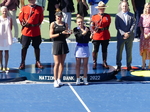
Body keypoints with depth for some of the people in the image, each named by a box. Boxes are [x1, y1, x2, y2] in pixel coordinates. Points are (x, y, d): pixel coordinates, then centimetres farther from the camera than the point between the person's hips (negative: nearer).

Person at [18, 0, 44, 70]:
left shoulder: (39, 8, 3)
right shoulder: (24, 8, 1)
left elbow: (40, 19, 9)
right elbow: (20, 18, 6)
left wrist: (37, 24, 0)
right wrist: (24, 23, -3)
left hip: (36, 32, 1)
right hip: (26, 31, -1)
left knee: (36, 47, 9)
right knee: (24, 47, 2)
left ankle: (37, 62, 19)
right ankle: (22, 63, 9)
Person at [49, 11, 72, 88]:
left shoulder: (65, 24, 9)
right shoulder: (53, 24, -2)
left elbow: (66, 36, 14)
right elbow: (51, 35, -9)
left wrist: (68, 33, -8)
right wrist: (60, 33, -17)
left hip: (64, 44, 4)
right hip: (56, 44, -4)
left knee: (62, 63, 6)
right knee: (57, 63, -6)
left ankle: (59, 79, 14)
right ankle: (55, 80, 0)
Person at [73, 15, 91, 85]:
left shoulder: (87, 29, 2)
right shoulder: (76, 29, -1)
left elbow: (88, 39, -4)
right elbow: (78, 36, -19)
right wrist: (83, 33, -31)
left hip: (85, 47, 1)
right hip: (79, 47, -1)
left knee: (85, 64, 6)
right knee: (78, 65, 4)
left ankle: (85, 79, 14)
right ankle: (78, 79, 12)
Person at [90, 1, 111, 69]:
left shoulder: (108, 16, 3)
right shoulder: (94, 17, 2)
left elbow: (107, 26, 4)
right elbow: (92, 26, 4)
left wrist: (99, 28, -3)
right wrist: (93, 31, -11)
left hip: (105, 36, 1)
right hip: (96, 36, -1)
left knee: (104, 50, 9)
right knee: (95, 50, 3)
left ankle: (104, 63, 19)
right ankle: (94, 63, 14)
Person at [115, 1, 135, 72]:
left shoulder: (131, 15, 6)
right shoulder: (118, 15, 2)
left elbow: (133, 25, 0)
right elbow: (117, 26, -3)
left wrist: (128, 33, -12)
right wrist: (123, 34, -13)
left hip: (129, 36, 1)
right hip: (120, 36, -1)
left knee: (129, 52, 6)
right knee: (119, 51, 1)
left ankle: (129, 66, 13)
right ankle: (118, 66, 8)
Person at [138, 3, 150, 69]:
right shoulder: (142, 16, 6)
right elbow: (140, 26, 6)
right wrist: (144, 34, -6)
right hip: (143, 34, 2)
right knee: (143, 49, 3)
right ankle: (143, 64, 9)